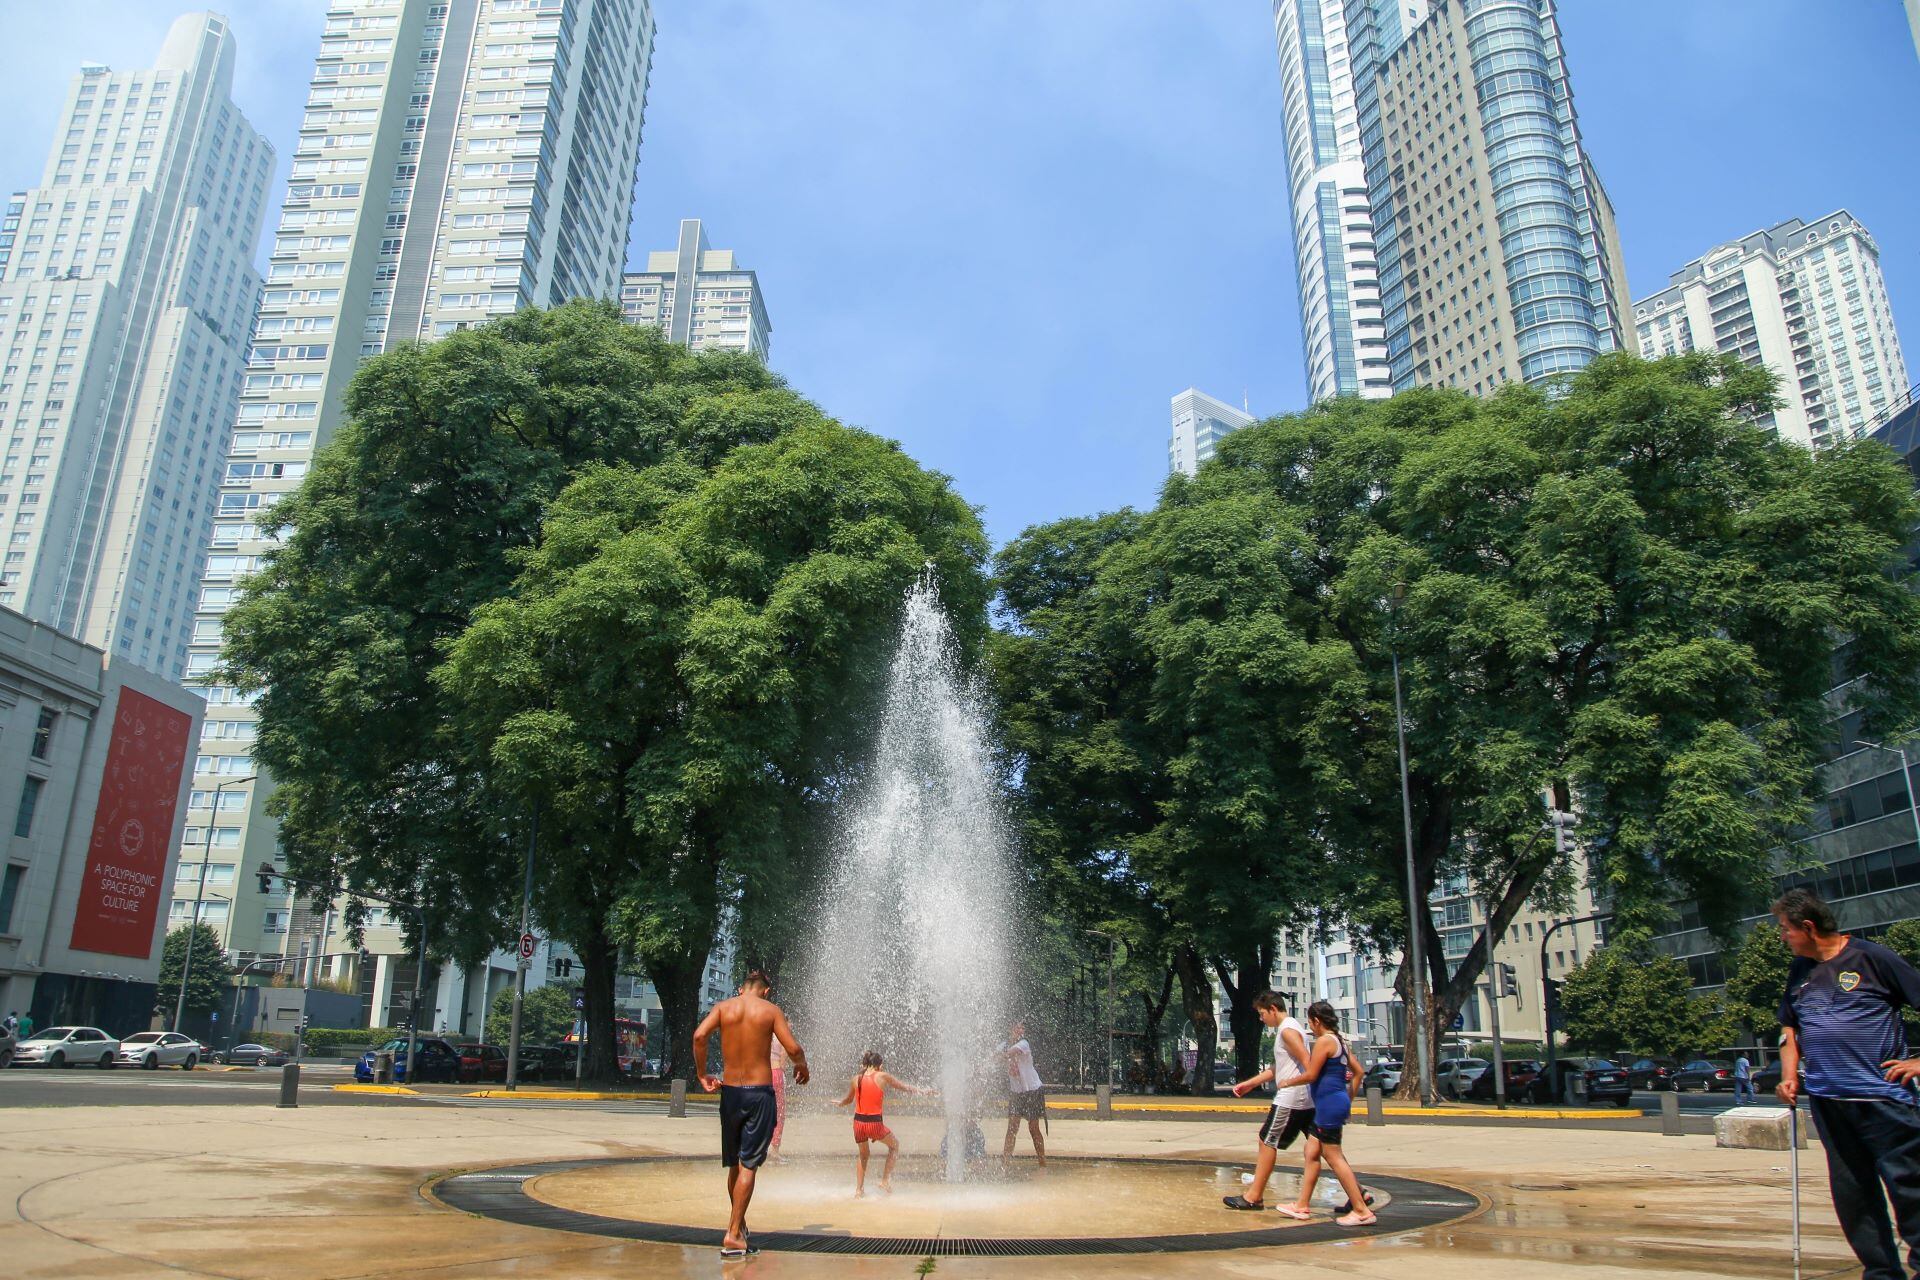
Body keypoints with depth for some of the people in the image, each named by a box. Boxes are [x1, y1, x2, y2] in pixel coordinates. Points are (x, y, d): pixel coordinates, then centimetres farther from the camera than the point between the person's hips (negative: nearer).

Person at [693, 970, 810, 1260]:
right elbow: (793, 1049, -9)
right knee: (748, 1165, 0)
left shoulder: (723, 1007, 4)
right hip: (759, 1093, -3)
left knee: (734, 1164, 18)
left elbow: (700, 1035, -13)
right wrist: (801, 1068, 12)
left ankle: (739, 1223, 32)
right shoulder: (771, 1010, -1)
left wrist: (702, 1075, -2)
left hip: (730, 1091, 3)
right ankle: (733, 1235, -5)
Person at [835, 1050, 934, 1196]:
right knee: (894, 1145, 23)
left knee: (863, 1154, 28)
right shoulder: (882, 1076, -3)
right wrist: (922, 1091, 22)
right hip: (875, 1123, -4)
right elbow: (904, 1087, 8)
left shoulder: (856, 1079, 6)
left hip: (858, 1122, 4)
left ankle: (858, 1190, 24)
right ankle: (885, 1180, 17)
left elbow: (848, 1100, 22)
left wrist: (839, 1103, 45)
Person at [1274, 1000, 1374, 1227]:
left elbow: (1311, 1075, -15)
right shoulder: (1339, 1041, 15)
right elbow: (1358, 1072, 18)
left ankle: (1361, 1211, -4)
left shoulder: (1323, 1041, -14)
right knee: (1312, 1152, 13)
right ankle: (1302, 1206, 18)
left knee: (1333, 1156, -6)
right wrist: (1349, 1100, 22)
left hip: (1329, 1104, -10)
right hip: (1338, 1102, 10)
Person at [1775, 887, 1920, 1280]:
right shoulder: (1799, 970, 13)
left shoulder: (1870, 957, -6)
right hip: (1826, 1098, 6)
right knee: (1851, 1193, 9)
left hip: (1881, 1094, -6)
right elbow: (1789, 1026, 21)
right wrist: (1789, 1075, 9)